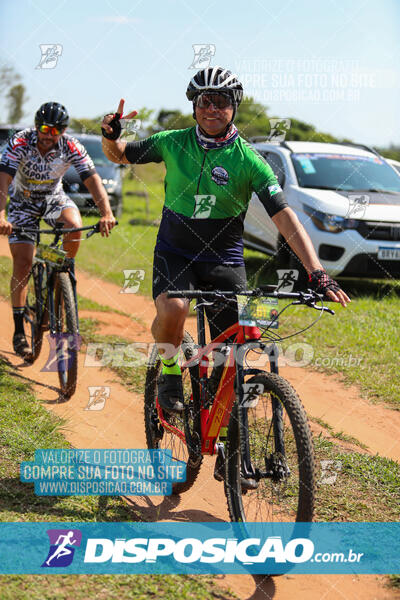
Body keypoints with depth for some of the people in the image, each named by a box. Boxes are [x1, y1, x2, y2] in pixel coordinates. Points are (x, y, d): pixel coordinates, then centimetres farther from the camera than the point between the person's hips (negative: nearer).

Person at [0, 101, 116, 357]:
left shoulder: (72, 147, -23)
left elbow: (93, 180, -28)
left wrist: (107, 214, -45)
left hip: (54, 197, 1)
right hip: (23, 201, -1)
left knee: (75, 227, -31)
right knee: (23, 264, -10)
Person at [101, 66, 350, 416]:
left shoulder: (248, 160, -10)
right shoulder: (174, 143, -4)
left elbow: (284, 217, -17)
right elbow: (119, 155, 9)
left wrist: (318, 274, -28)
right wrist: (111, 135, -16)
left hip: (224, 259, 0)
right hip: (174, 253, 0)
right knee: (172, 310, -32)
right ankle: (170, 373, -2)